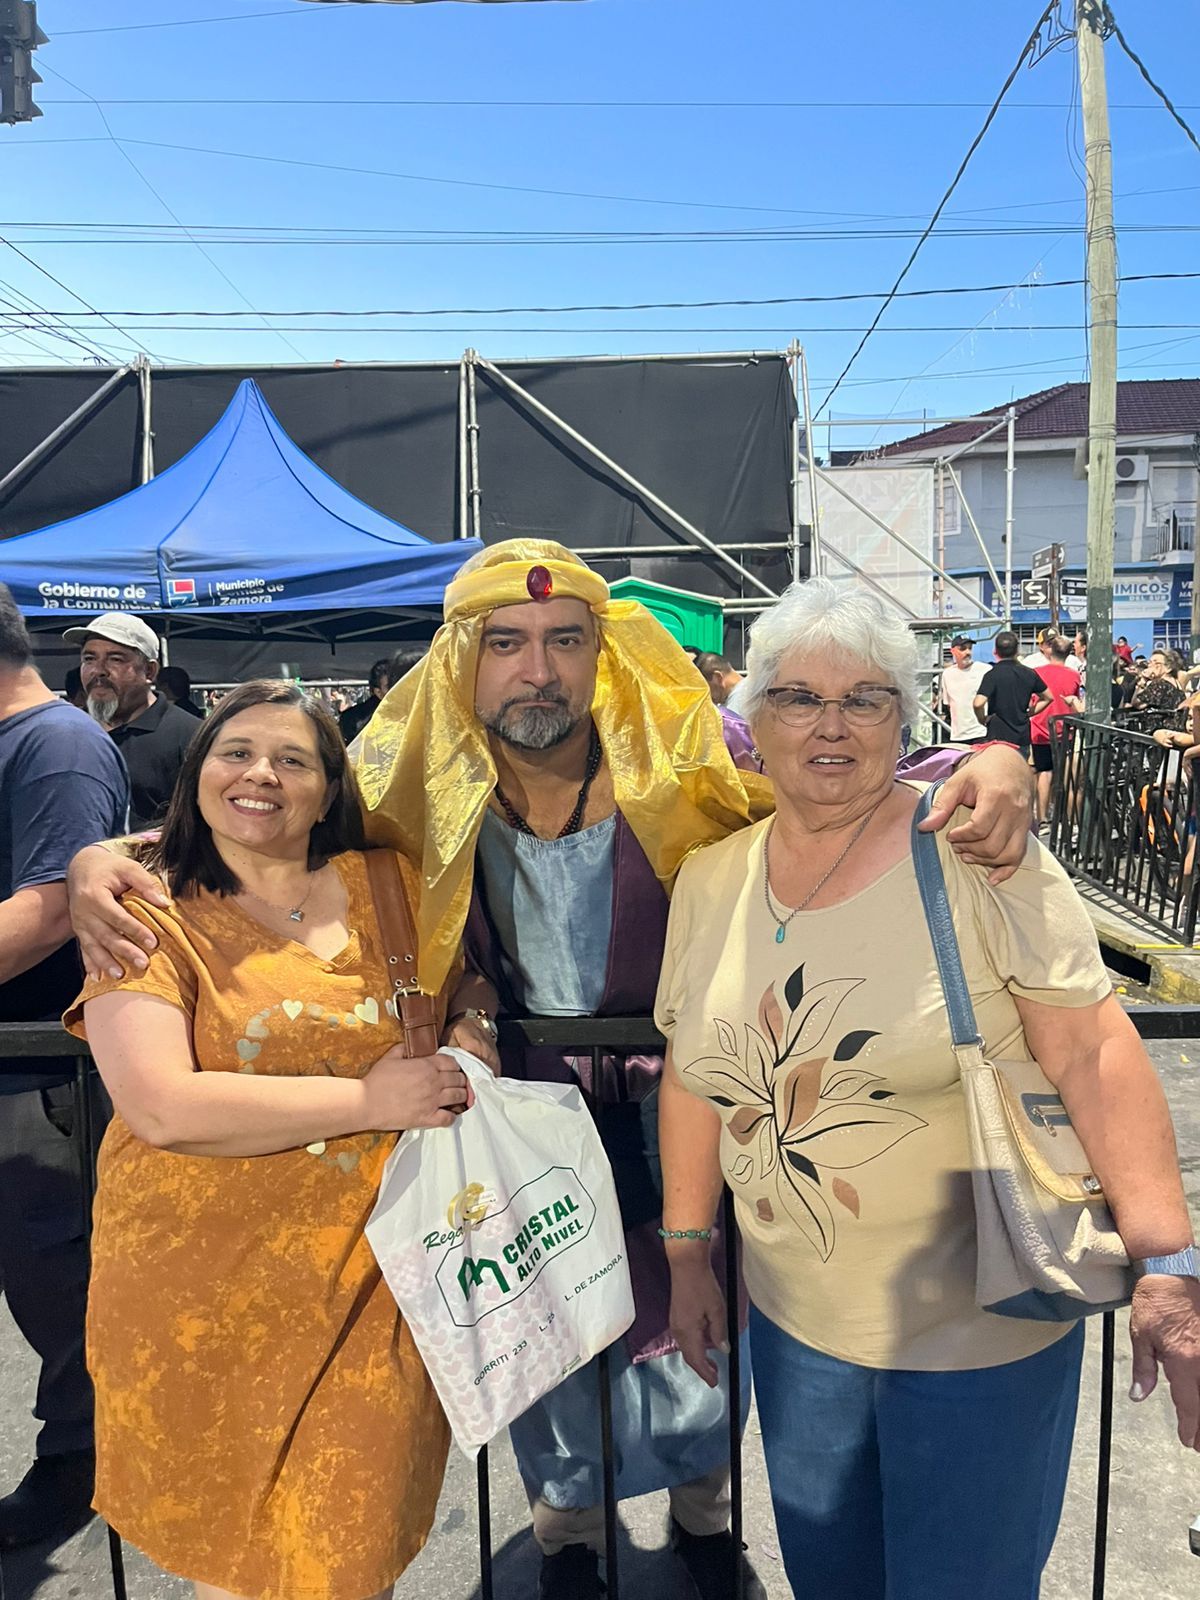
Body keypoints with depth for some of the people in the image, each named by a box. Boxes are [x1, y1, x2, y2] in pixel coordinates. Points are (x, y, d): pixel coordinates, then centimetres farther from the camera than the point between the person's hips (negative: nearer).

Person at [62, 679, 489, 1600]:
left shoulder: (386, 889, 3)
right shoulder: (149, 916, -7)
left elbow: (468, 990, 18)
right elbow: (162, 1107, -20)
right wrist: (373, 1099, -18)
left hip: (375, 1289, 3)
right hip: (207, 1301, -2)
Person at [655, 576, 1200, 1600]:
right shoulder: (711, 875, -2)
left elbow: (1093, 1054, -16)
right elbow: (692, 1069, 6)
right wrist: (687, 1252, 10)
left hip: (980, 1324, -4)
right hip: (793, 1317, 4)